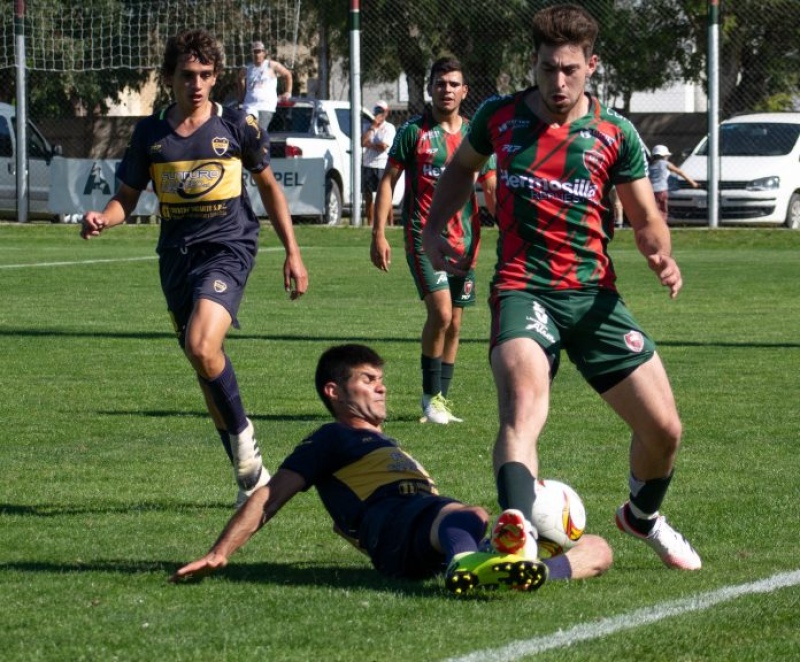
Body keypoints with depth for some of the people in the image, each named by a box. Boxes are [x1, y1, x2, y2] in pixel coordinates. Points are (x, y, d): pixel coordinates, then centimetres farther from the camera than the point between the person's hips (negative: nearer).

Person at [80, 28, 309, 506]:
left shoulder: (237, 126, -1)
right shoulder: (150, 133, 5)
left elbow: (269, 185, 11)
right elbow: (128, 197, 11)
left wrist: (292, 252, 9)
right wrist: (102, 219, -12)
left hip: (228, 247, -4)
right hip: (176, 254, 4)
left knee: (202, 346, -27)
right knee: (205, 363, 7)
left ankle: (242, 433, -3)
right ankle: (251, 476, 19)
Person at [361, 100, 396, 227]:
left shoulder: (389, 128, -1)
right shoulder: (369, 127, 12)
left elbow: (383, 146, -13)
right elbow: (363, 142, -5)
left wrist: (369, 144, -2)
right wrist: (373, 127, -8)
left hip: (382, 166, -5)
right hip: (367, 165, 5)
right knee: (368, 197, 8)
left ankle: (390, 223, -2)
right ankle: (369, 223, 15)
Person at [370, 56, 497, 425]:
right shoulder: (413, 131, -1)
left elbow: (491, 191, 13)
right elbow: (388, 182, 0)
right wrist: (378, 234, -7)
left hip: (465, 239, 4)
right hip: (424, 236, -4)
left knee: (453, 324, 8)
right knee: (440, 312, -18)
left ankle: (440, 399, 19)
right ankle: (430, 397, -6)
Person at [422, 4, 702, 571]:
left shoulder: (616, 134, 2)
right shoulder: (500, 117, 3)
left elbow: (646, 218, 8)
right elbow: (462, 167, 24)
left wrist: (662, 255, -15)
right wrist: (433, 228, 9)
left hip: (595, 295, 2)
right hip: (522, 287, -2)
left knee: (664, 429, 3)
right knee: (523, 407, -31)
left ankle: (644, 516, 35)